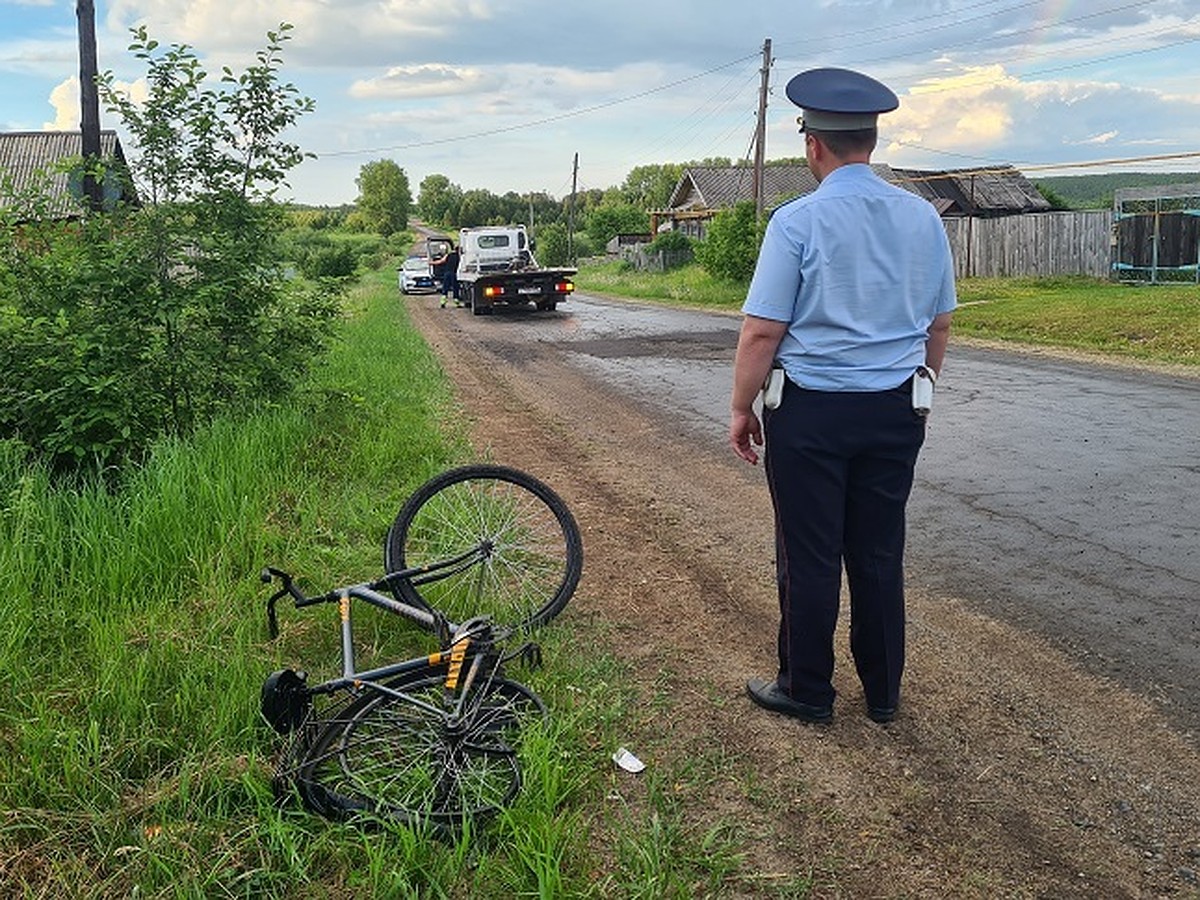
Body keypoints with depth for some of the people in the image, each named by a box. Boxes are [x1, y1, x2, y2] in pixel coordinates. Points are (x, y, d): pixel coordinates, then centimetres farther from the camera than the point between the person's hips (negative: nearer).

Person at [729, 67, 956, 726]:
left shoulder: (798, 220, -12)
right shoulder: (923, 218, 5)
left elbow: (762, 331, -14)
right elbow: (939, 324, 12)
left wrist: (742, 407, -3)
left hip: (811, 411, -5)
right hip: (895, 412, 5)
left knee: (809, 556, 7)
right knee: (880, 554, 14)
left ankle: (807, 692, 21)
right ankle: (882, 692, 28)